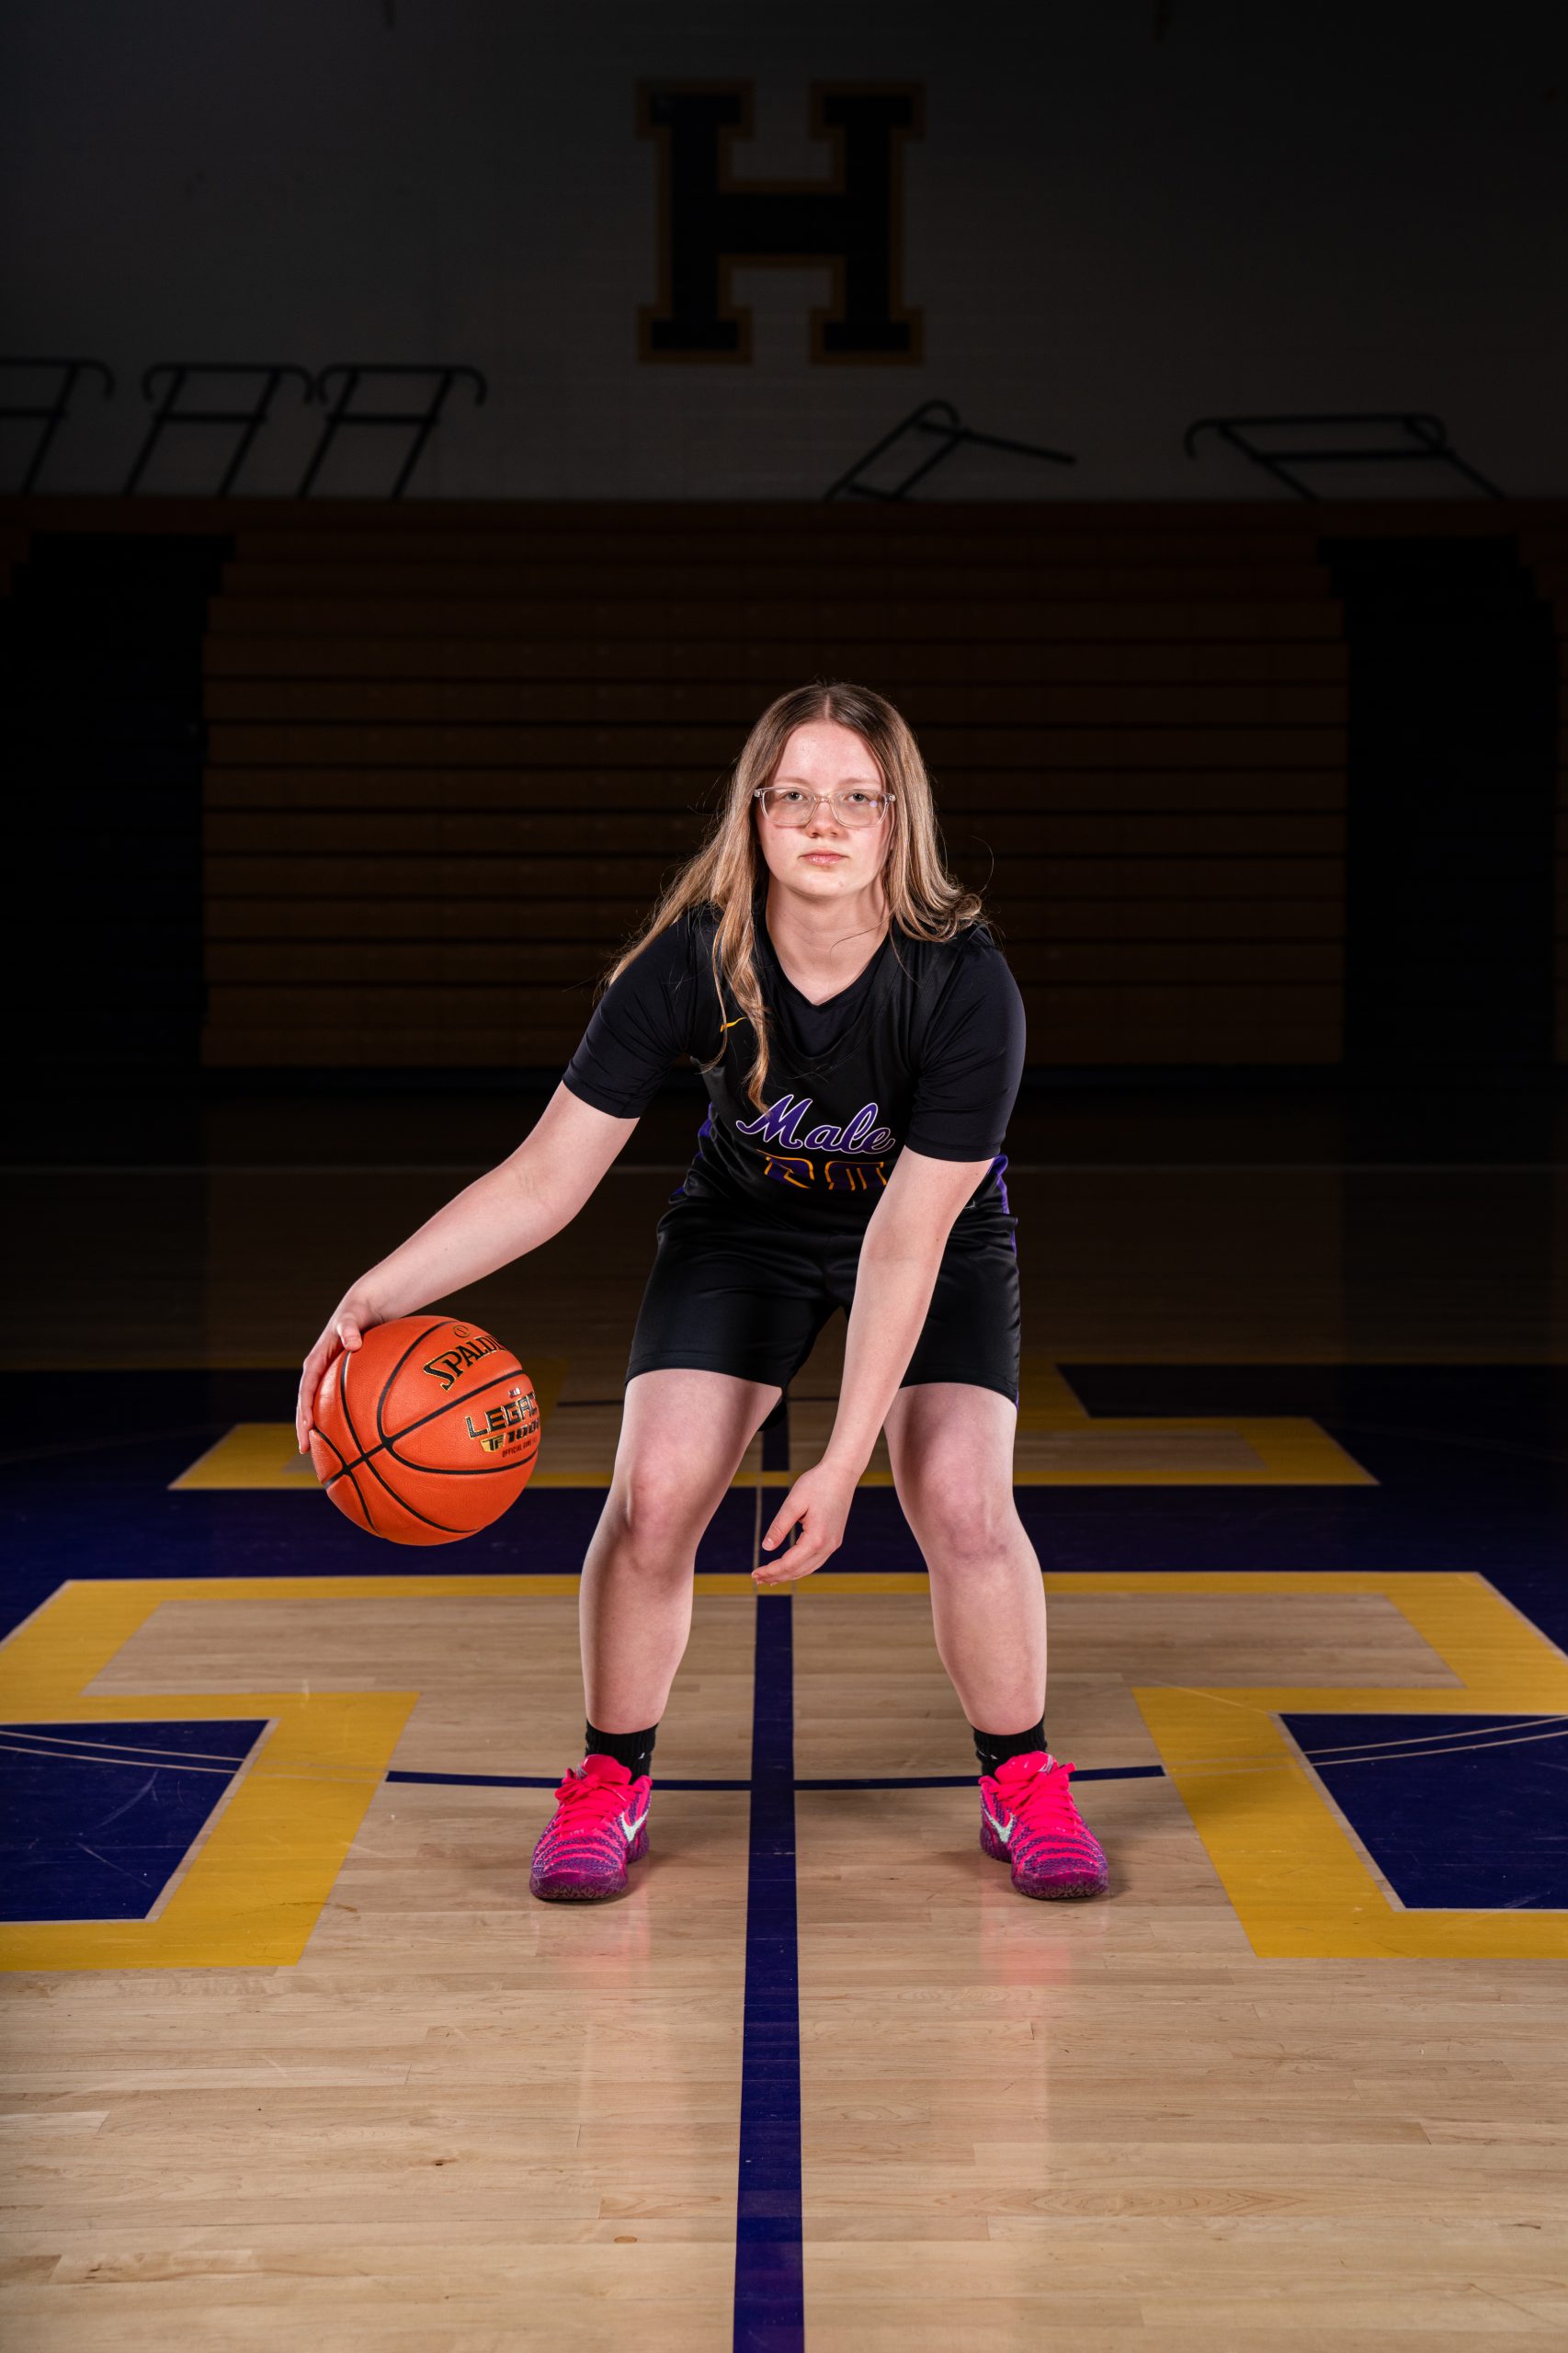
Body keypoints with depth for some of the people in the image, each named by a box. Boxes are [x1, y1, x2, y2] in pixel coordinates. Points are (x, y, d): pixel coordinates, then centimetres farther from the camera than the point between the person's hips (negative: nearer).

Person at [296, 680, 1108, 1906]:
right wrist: (380, 1293, -36)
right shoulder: (690, 962, -27)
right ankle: (611, 1784, 8)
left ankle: (1023, 1783, 6)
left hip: (943, 1234, -1)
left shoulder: (968, 987, -32)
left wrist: (844, 1461, -36)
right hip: (744, 1223, 1)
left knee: (963, 1503, -19)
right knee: (654, 1491, -15)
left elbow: (905, 1242, -32)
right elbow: (548, 1176, -24)